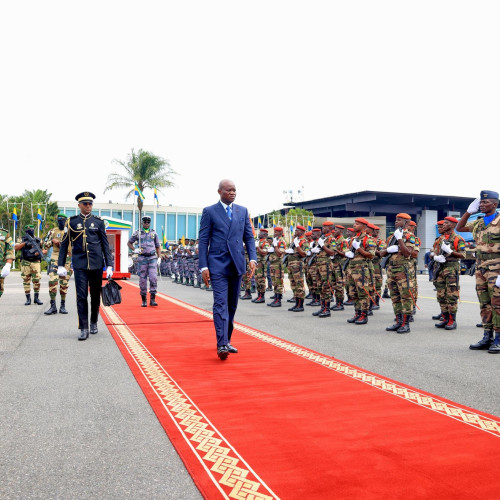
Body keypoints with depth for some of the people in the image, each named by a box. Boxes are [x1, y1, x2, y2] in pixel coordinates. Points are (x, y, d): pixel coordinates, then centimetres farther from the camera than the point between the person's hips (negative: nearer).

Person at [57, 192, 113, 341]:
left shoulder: (98, 221, 7)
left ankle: (94, 323, 28)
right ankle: (84, 328, -2)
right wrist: (61, 265, 2)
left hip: (96, 264, 1)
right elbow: (64, 244, 8)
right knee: (81, 296, -6)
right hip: (80, 265, -1)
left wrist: (109, 265, 2)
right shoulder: (72, 222, 6)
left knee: (95, 295, 9)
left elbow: (105, 244, 7)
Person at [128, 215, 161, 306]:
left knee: (153, 277, -13)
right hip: (142, 259, 0)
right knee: (142, 279, 2)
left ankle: (152, 299, -7)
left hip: (152, 258, 0)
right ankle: (144, 300, 12)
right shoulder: (137, 233, 7)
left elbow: (158, 246, 15)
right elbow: (129, 243, 15)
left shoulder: (154, 233, 11)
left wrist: (159, 257, 5)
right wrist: (134, 250, -2)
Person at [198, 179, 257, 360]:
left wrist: (252, 258, -3)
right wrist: (203, 267, -8)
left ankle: (227, 340, 23)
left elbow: (249, 237, 11)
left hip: (236, 265, 4)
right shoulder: (209, 211, 1)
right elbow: (203, 240, -1)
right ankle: (222, 345, -16)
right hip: (217, 265, -4)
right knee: (220, 304, -13)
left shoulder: (243, 211, 12)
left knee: (232, 305, 11)